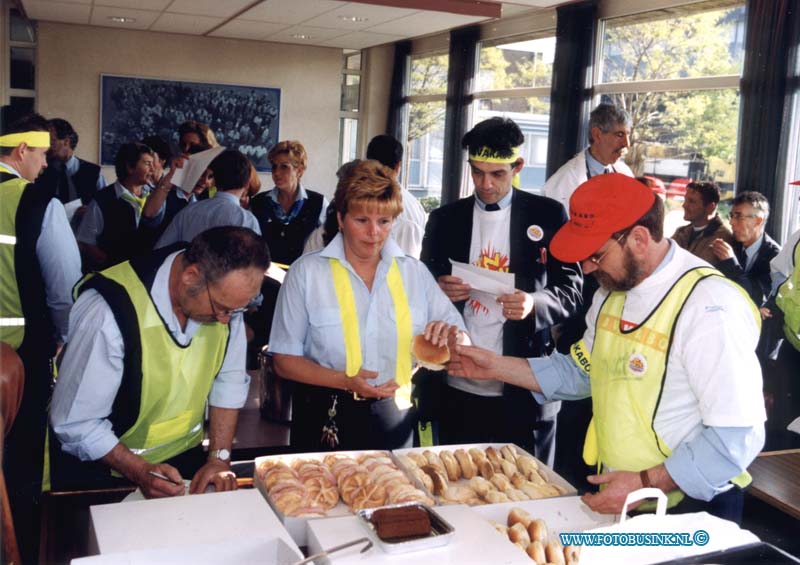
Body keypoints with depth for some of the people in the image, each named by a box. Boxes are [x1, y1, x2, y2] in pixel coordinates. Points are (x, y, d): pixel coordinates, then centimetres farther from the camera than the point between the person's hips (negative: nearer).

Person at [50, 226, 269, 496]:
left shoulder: (225, 293, -12)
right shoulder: (108, 312, -28)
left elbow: (229, 381, 0)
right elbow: (74, 423, -18)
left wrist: (220, 458, -6)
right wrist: (140, 472, -23)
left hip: (186, 454, 3)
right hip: (105, 465, -2)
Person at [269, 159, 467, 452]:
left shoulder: (414, 272, 1)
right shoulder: (307, 272, -6)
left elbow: (462, 342, 5)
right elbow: (285, 360, -6)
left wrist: (451, 335, -19)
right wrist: (344, 381, -21)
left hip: (395, 421, 2)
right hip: (326, 420, -2)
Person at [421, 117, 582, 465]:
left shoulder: (548, 215, 1)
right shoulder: (444, 219, 8)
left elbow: (571, 290, 2)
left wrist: (535, 304, -19)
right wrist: (439, 291, -11)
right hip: (459, 390, 2)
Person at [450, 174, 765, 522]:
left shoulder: (710, 306, -24)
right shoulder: (613, 290, 3)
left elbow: (738, 437, -25)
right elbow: (582, 372, 12)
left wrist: (647, 484, -25)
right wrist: (497, 367, 5)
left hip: (689, 510, -7)